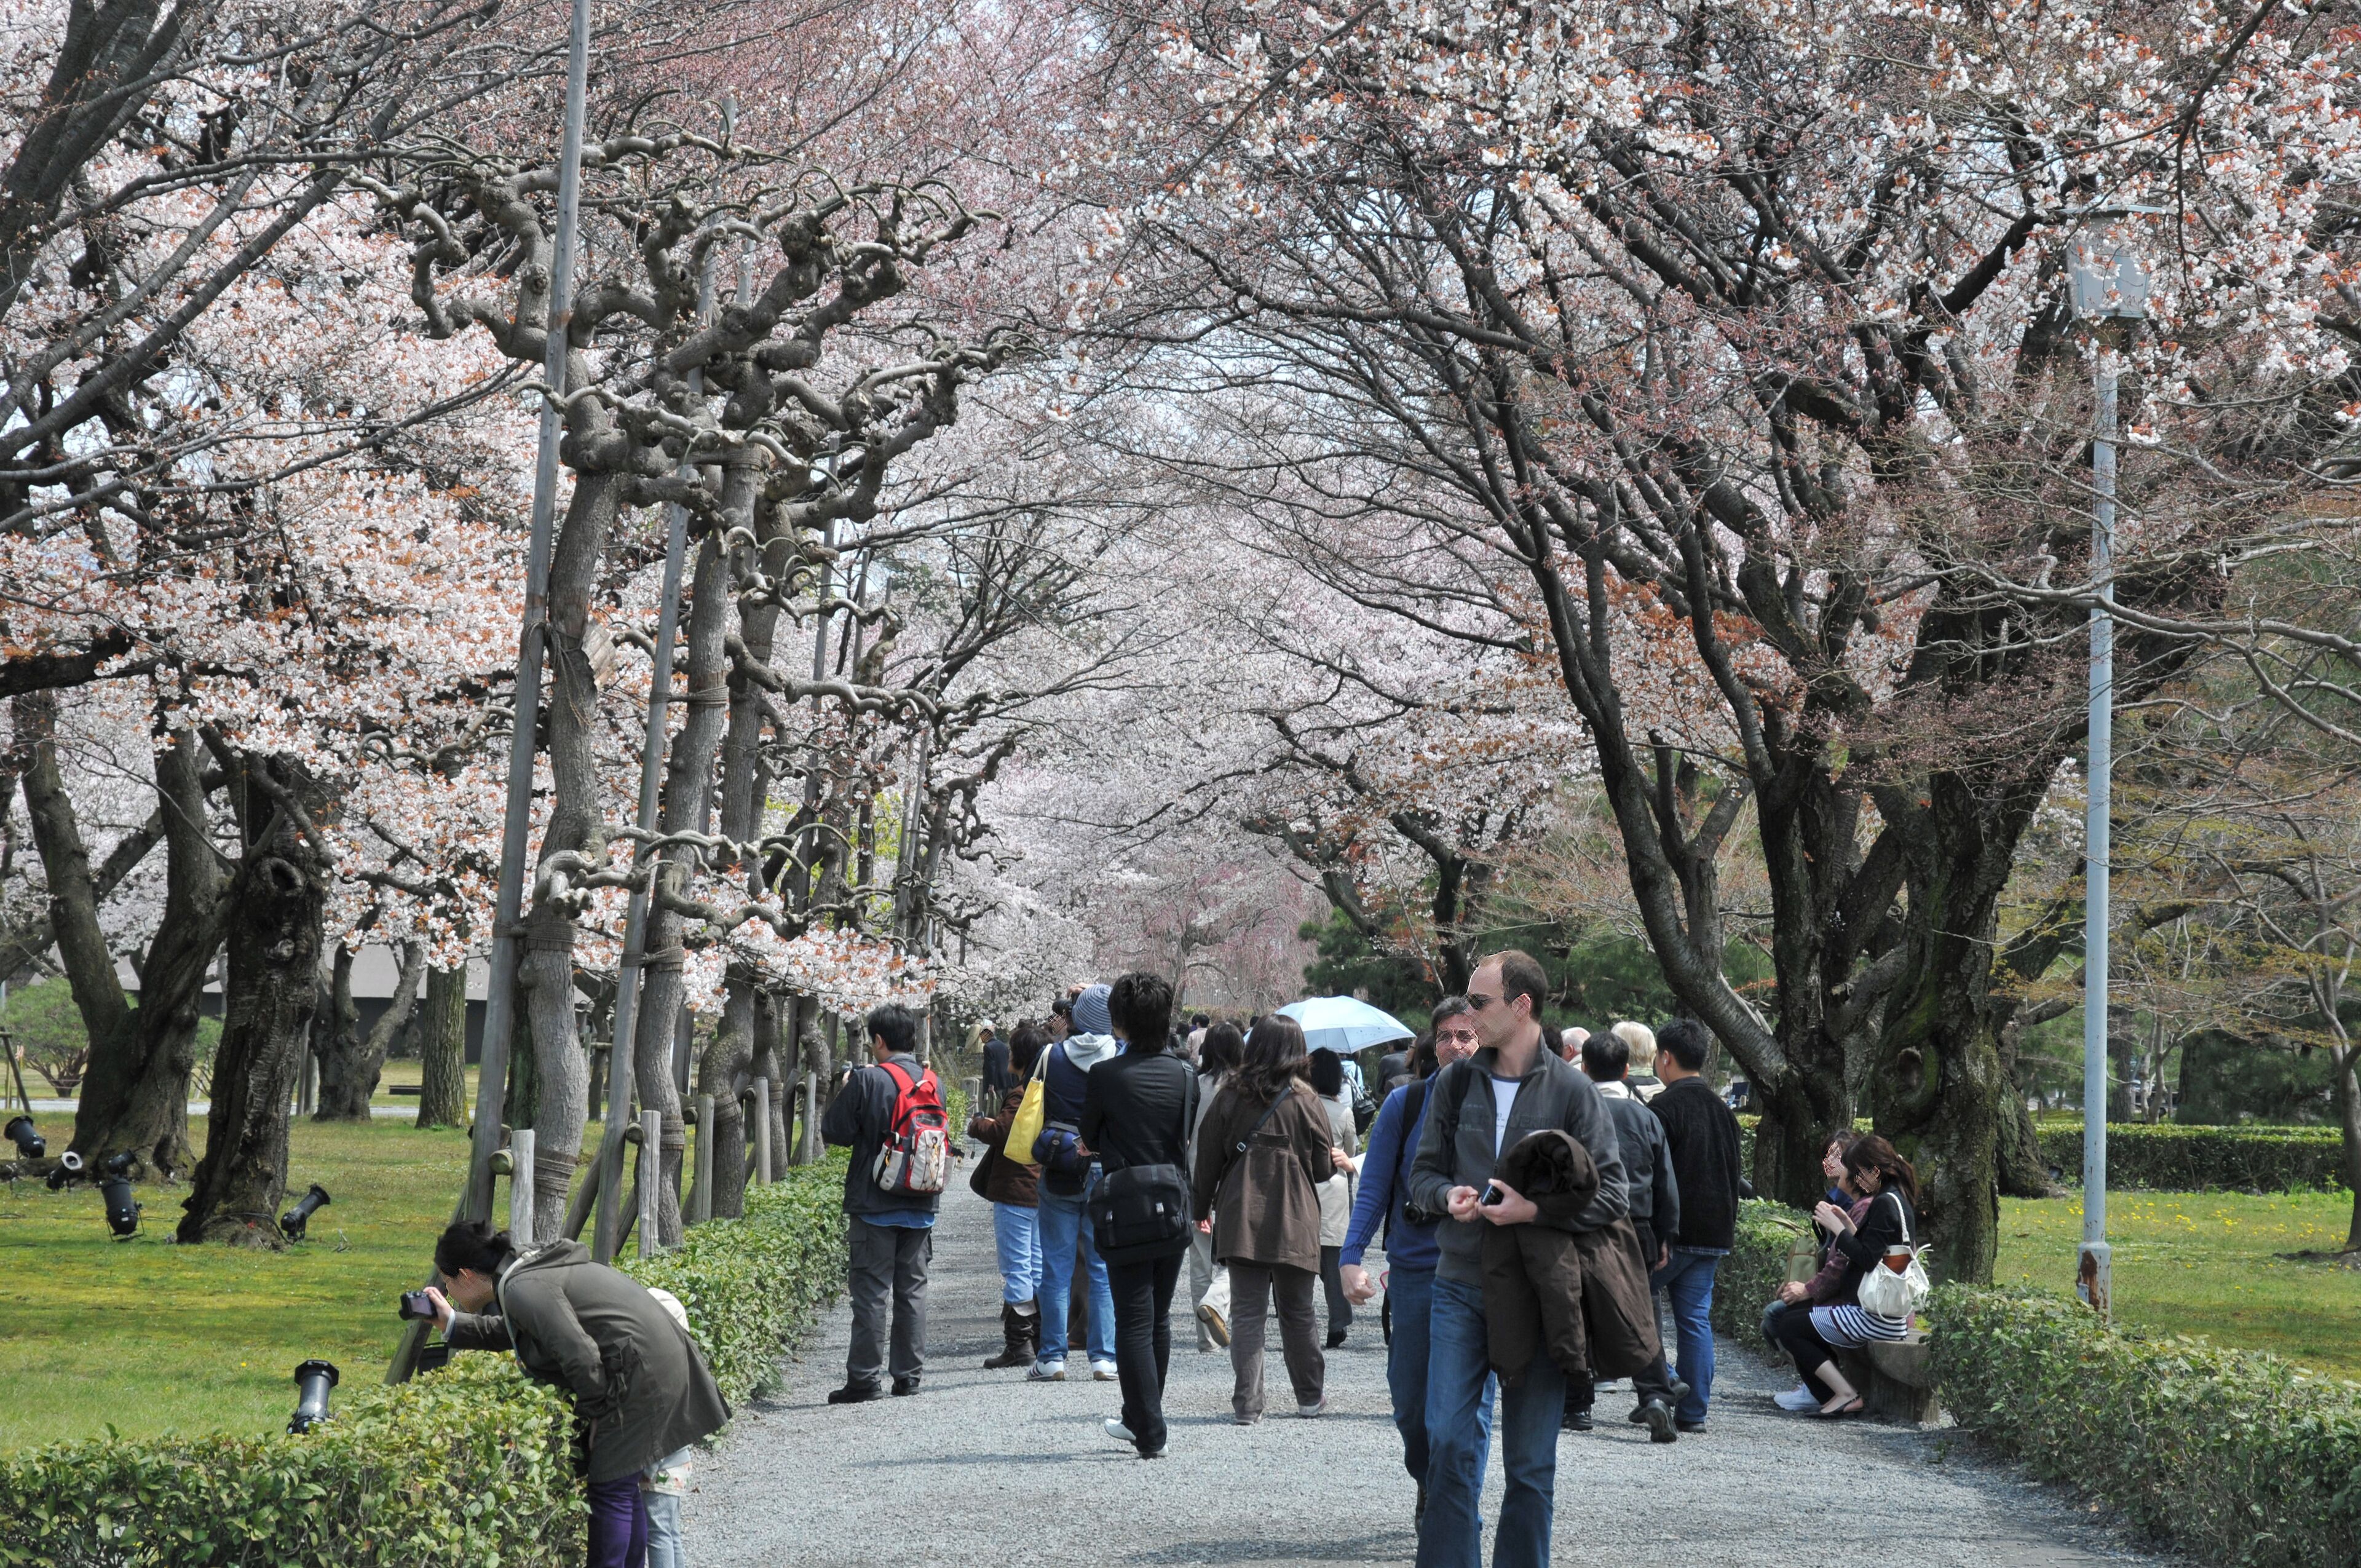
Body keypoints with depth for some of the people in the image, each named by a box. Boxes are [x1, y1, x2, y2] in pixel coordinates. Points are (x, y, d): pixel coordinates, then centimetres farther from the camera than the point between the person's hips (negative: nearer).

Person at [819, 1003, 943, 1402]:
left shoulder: (867, 1081, -13)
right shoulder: (933, 1083, 4)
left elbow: (834, 1133, -9)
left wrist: (844, 1092, 7)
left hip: (875, 1204, -5)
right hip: (922, 1205, 5)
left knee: (870, 1291, -2)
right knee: (912, 1290, 11)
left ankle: (864, 1379, -2)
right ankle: (909, 1375, 13)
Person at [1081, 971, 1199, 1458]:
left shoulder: (1105, 1076, -11)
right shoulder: (1184, 1075, 0)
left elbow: (1089, 1137, 3)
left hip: (1126, 1207, -4)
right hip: (1173, 1204, 4)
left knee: (1134, 1321, 0)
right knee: (1159, 1318, 16)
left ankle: (1151, 1435, -2)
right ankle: (1140, 1419, 29)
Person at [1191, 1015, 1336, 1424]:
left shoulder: (1230, 1096, 0)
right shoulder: (1305, 1101, -4)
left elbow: (1208, 1158, 4)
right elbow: (1323, 1167, 1)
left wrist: (1201, 1207, 16)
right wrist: (1334, 1161, 24)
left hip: (1239, 1221, 0)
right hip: (1293, 1222, 0)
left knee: (1246, 1311, 2)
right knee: (1297, 1312, 13)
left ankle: (1246, 1403, -5)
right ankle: (1311, 1396, 24)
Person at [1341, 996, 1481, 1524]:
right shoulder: (1404, 1104, -1)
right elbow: (1374, 1188, -1)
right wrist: (1352, 1258, -11)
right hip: (1415, 1269, 1)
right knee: (1411, 1400, 6)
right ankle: (1428, 1485, 34)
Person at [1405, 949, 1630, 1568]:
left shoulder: (1572, 1092, -3)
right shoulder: (1456, 1084, 7)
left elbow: (1611, 1196, -4)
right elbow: (1422, 1170, 15)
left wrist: (1534, 1209, -17)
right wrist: (1447, 1195, -8)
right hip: (1460, 1285, 3)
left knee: (1530, 1459, 5)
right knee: (1448, 1441, -3)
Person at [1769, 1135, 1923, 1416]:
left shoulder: (1885, 1203, -16)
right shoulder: (1899, 1200, 15)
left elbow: (1867, 1259, -21)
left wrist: (1837, 1228, -13)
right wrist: (1848, 1225, 13)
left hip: (1874, 1316, -11)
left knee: (1789, 1327, -4)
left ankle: (1846, 1395, -7)